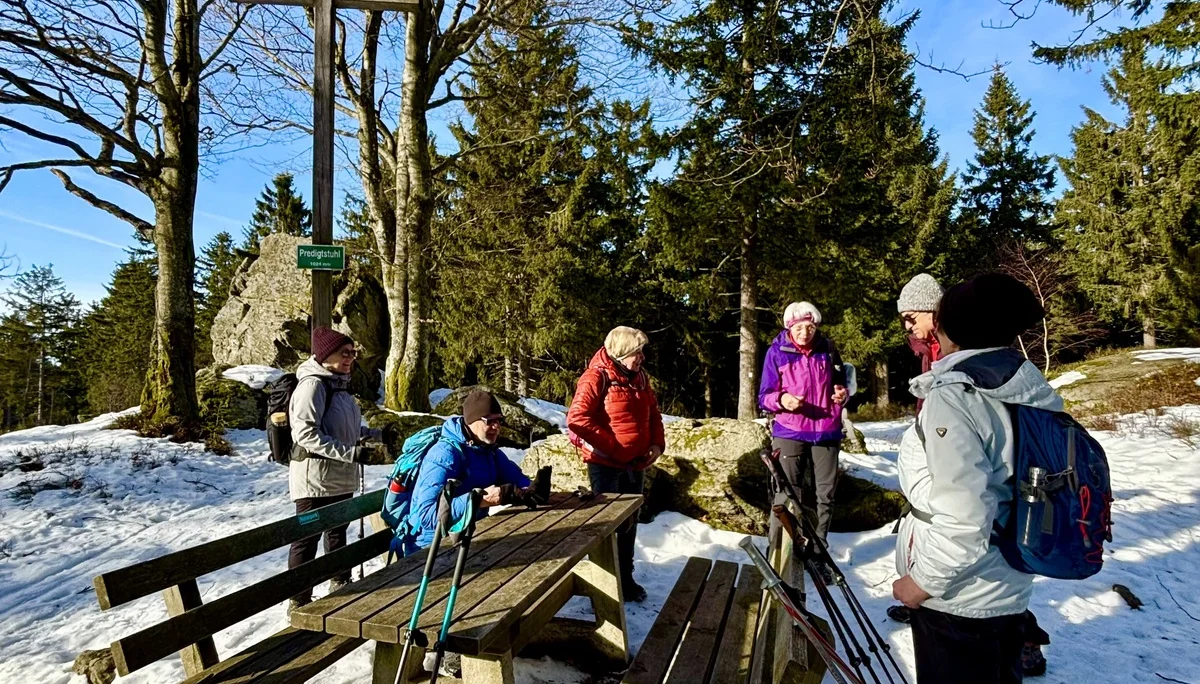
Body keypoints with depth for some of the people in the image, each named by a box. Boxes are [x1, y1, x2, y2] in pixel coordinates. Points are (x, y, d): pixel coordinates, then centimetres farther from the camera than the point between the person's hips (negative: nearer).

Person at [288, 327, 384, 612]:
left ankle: (341, 586, 39)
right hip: (315, 476, -9)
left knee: (337, 533, 22)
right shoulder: (312, 384, -17)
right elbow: (305, 433, -24)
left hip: (341, 477, 9)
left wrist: (372, 434, 4)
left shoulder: (339, 383, 9)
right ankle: (299, 603, 16)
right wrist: (351, 452, -28)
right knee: (307, 539, 3)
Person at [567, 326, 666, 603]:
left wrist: (657, 444, 3)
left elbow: (653, 413, 19)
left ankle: (626, 579, 31)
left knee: (629, 523, 16)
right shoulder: (596, 378, -15)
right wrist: (611, 447, -21)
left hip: (635, 464, 7)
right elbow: (576, 419, -23)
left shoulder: (639, 377, 8)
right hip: (606, 464, -7)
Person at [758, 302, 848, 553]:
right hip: (789, 434, -2)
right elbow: (764, 397, -2)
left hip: (826, 432, 3)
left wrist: (842, 393, -5)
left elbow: (841, 382, 18)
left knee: (825, 493, 7)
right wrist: (781, 400, -24)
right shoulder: (777, 352, -3)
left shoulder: (828, 349, 4)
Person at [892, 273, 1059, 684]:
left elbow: (962, 524, -30)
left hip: (958, 600, -7)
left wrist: (922, 582, -16)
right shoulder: (1031, 393, -1)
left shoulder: (952, 398, -24)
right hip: (1012, 588, 7)